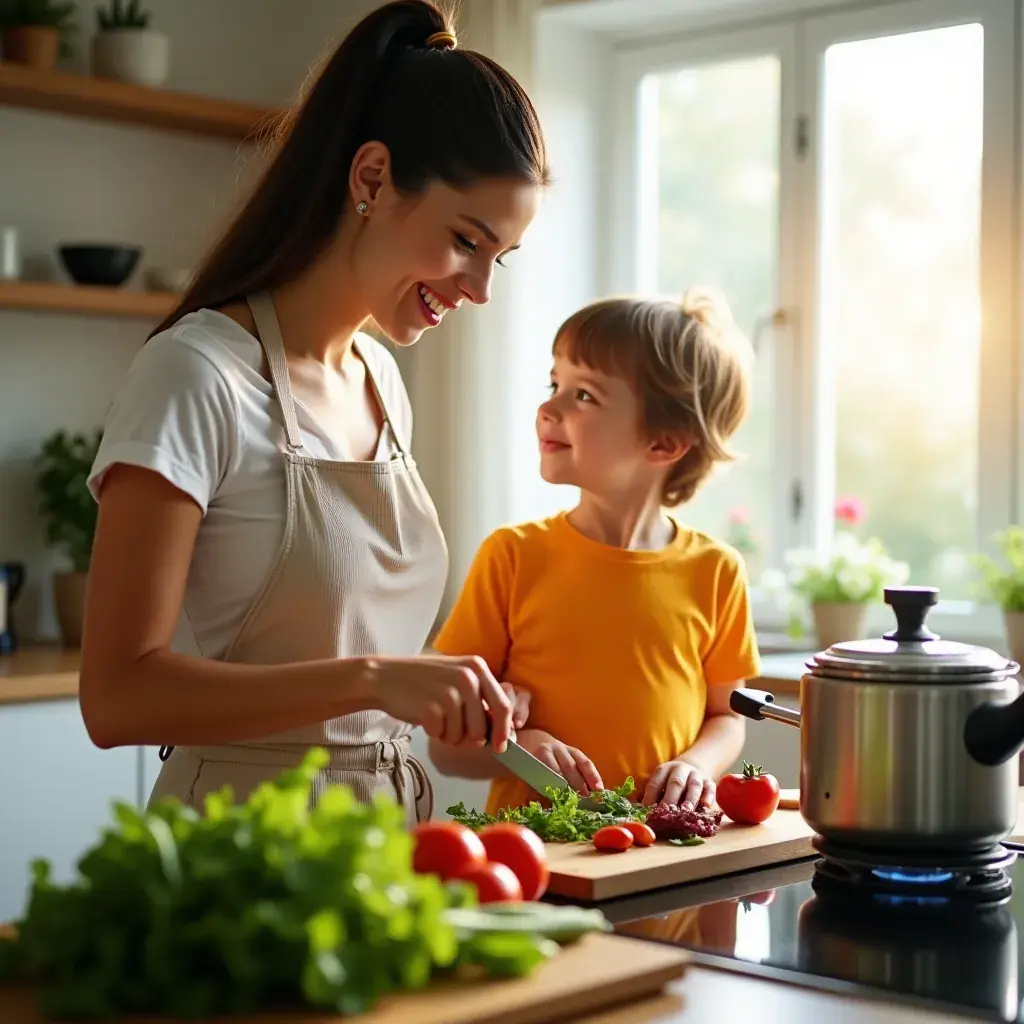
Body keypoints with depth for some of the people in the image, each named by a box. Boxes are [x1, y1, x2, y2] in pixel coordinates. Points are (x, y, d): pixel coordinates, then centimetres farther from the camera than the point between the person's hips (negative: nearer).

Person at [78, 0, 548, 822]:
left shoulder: (380, 377, 10)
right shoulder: (199, 376, -14)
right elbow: (117, 697, -19)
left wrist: (480, 713, 3)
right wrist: (370, 678, -26)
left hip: (391, 825, 6)